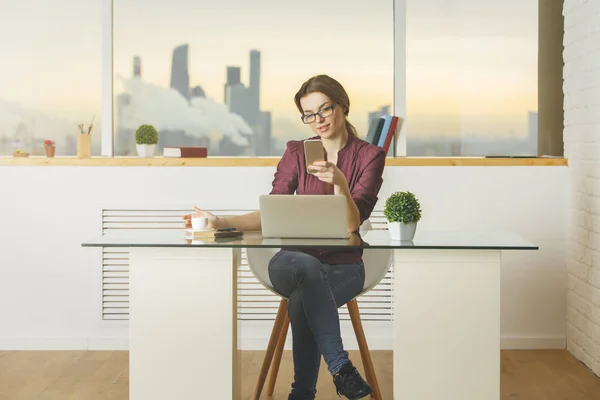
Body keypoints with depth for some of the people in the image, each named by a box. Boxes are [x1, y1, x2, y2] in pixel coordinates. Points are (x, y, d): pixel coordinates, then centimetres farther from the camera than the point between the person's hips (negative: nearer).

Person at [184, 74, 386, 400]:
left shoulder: (369, 155, 0)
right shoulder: (296, 152, 8)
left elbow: (351, 224, -11)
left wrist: (338, 182, -28)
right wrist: (221, 222, -12)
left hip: (343, 266, -1)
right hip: (293, 262, 2)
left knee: (301, 300, -35)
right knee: (307, 268, -37)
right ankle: (340, 367, -32)